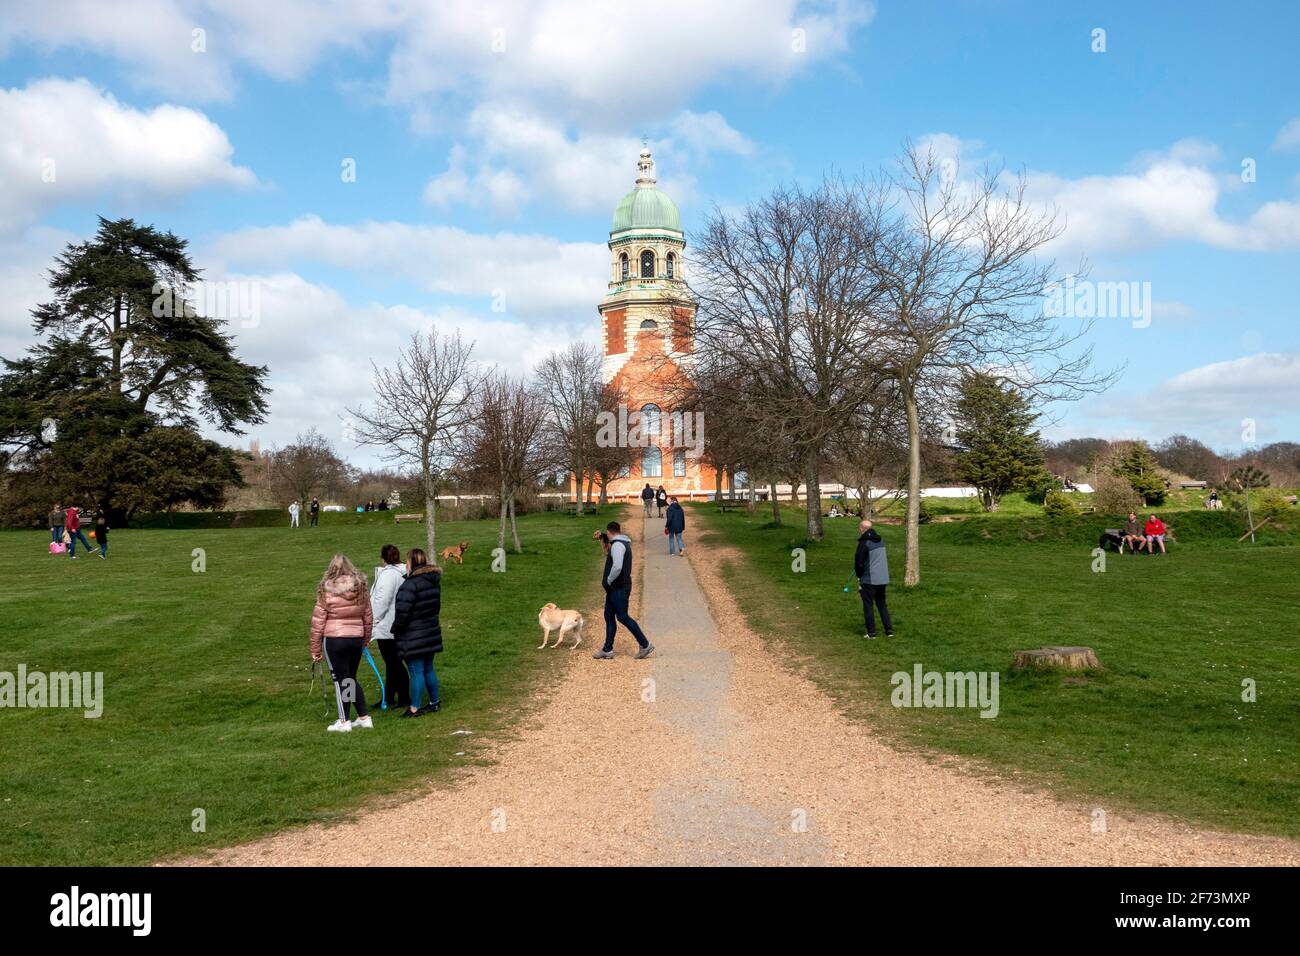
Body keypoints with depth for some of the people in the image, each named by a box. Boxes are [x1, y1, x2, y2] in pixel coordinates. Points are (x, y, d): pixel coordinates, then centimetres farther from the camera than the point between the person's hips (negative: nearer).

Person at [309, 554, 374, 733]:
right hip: (357, 639, 4)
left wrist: (315, 648, 1)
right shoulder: (362, 588, 3)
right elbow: (368, 617, 10)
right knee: (352, 678, 17)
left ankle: (344, 721, 10)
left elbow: (318, 621, -7)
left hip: (334, 639, -4)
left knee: (341, 680, 4)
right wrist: (366, 640, 22)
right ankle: (364, 717, 19)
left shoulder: (327, 590, -10)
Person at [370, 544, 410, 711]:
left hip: (386, 627, -9)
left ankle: (404, 699, 5)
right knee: (392, 662, 17)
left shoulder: (388, 575, -18)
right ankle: (388, 698, 27)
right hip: (396, 626, 9)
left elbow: (381, 601, -21)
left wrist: (372, 621, -12)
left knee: (394, 664, 0)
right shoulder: (403, 574, 7)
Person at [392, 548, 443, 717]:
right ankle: (435, 702, 27)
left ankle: (414, 708, 4)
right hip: (431, 632, 8)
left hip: (413, 637, -8)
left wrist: (395, 630, -6)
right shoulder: (434, 582, 7)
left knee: (416, 672, -3)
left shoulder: (410, 585, -20)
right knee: (428, 668, 18)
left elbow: (402, 612, -20)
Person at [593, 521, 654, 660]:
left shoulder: (617, 545, -18)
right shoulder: (624, 543, 15)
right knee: (609, 616, 12)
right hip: (615, 589, 10)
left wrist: (609, 580, -17)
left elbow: (617, 567, -29)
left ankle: (645, 645, 2)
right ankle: (607, 650, 15)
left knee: (623, 617, -5)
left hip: (619, 589, -10)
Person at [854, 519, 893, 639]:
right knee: (882, 604, 17)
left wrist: (859, 576, 5)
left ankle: (871, 633, 4)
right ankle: (889, 630, 14)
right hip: (883, 579, 7)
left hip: (869, 580, -7)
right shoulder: (880, 541, 8)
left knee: (868, 605, 4)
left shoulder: (864, 543, -15)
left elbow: (859, 563, -13)